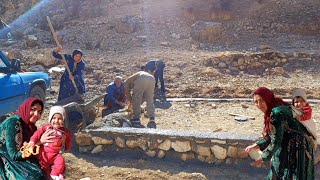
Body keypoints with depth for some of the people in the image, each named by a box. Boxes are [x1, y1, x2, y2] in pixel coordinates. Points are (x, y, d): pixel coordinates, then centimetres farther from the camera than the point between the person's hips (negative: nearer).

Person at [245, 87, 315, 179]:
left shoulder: (277, 112, -22)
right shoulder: (270, 112, 7)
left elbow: (276, 141, -22)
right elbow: (270, 137, 14)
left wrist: (263, 158, -12)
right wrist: (255, 146, 3)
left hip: (296, 152, -9)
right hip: (287, 151, 9)